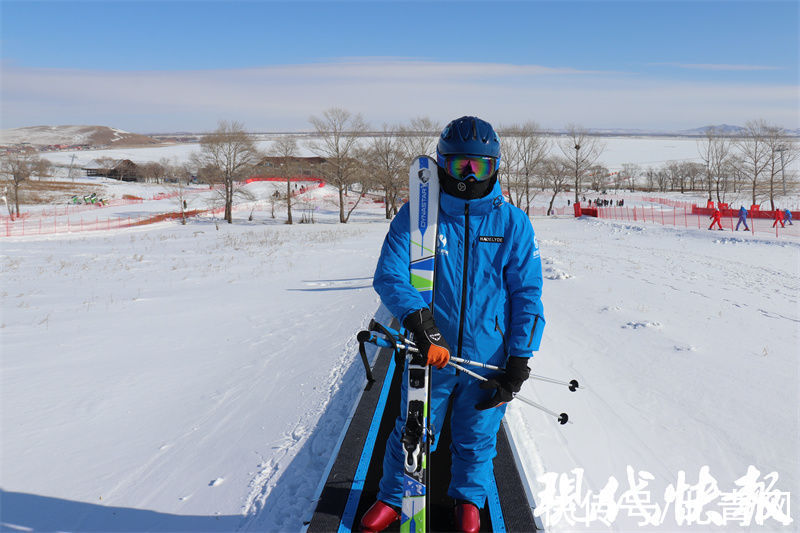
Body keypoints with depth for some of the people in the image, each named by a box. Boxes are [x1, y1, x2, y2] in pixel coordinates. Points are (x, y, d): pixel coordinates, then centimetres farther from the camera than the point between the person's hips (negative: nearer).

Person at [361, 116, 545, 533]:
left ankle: (469, 498, 46)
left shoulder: (512, 223, -2)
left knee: (476, 438, 18)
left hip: (488, 355, 1)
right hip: (428, 352, 0)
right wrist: (418, 319, -30)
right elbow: (389, 274, -12)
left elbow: (526, 294, -1)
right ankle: (393, 497, 41)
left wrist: (519, 361, -7)